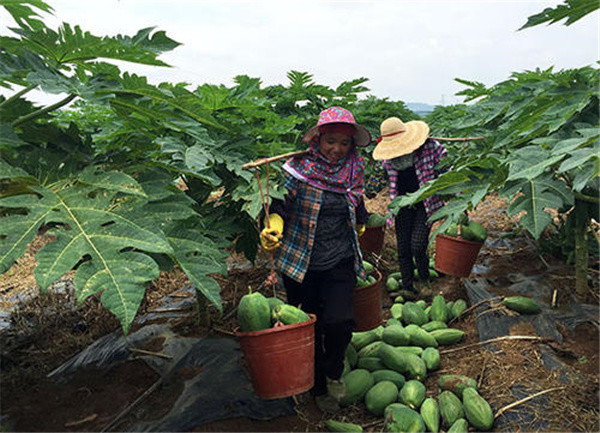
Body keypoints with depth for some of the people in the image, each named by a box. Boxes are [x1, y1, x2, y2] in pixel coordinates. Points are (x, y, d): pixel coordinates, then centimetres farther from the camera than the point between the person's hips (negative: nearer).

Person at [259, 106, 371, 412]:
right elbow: (280, 203, -3)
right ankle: (319, 387, 36)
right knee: (309, 327, 10)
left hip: (340, 262, 2)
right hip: (301, 261, -1)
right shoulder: (299, 167, -8)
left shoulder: (354, 170, 3)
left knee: (339, 322, -15)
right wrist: (273, 225, -21)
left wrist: (361, 226, 33)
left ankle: (333, 372, 20)